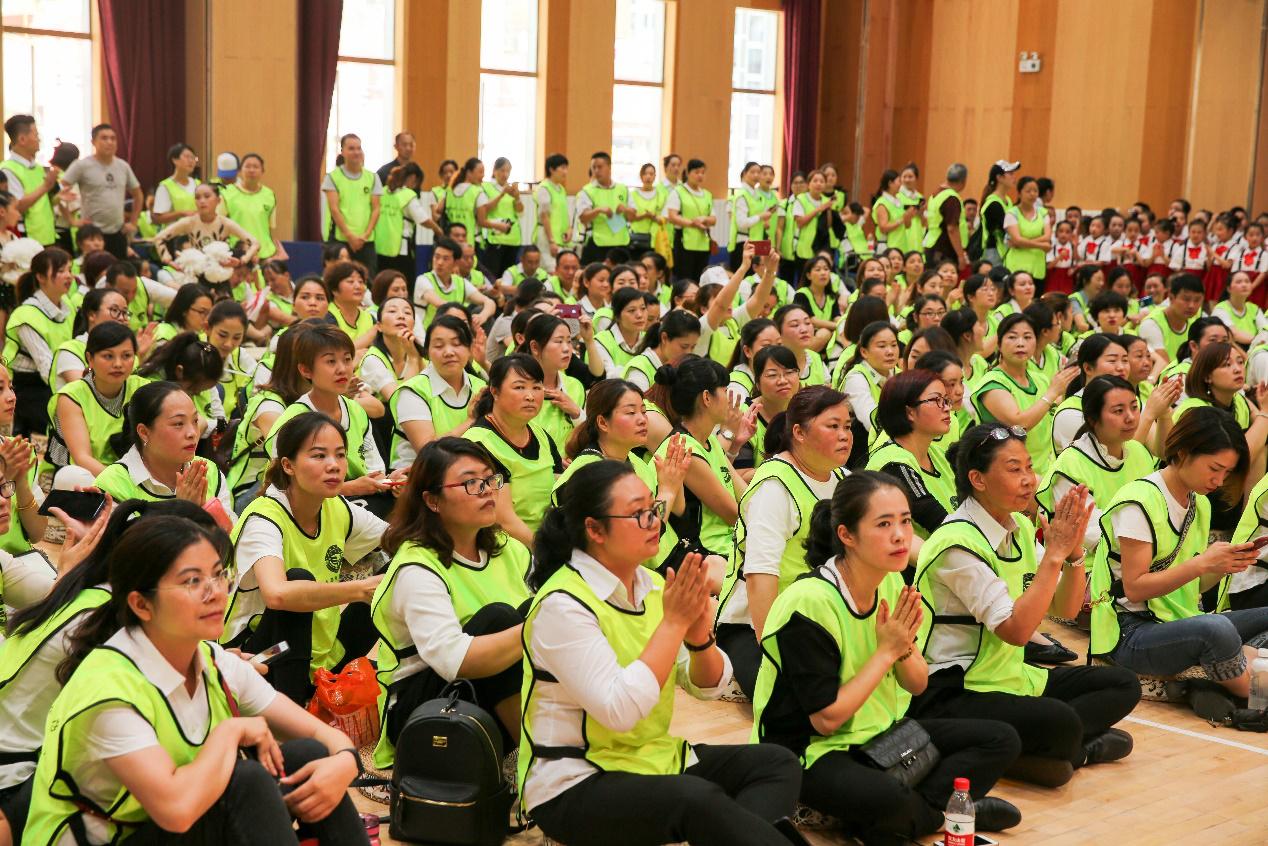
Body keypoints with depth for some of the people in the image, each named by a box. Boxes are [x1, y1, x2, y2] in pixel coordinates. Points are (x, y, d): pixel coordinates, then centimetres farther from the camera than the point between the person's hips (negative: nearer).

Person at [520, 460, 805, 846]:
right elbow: (620, 710, -27)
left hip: (655, 759, 8)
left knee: (777, 763, -6)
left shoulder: (652, 585, 5)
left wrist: (699, 635, -15)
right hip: (576, 785, -8)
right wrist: (673, 622, -22)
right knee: (699, 798, -34)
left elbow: (710, 687, 6)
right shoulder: (563, 605, -17)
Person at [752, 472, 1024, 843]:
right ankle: (942, 809, -3)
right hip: (811, 751, -8)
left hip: (879, 731, 9)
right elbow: (826, 718, -21)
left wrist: (904, 648, -16)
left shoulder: (890, 582, 0)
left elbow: (918, 685, 7)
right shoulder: (809, 603, -24)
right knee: (886, 796, -39)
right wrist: (887, 650, -19)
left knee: (1001, 740, 0)